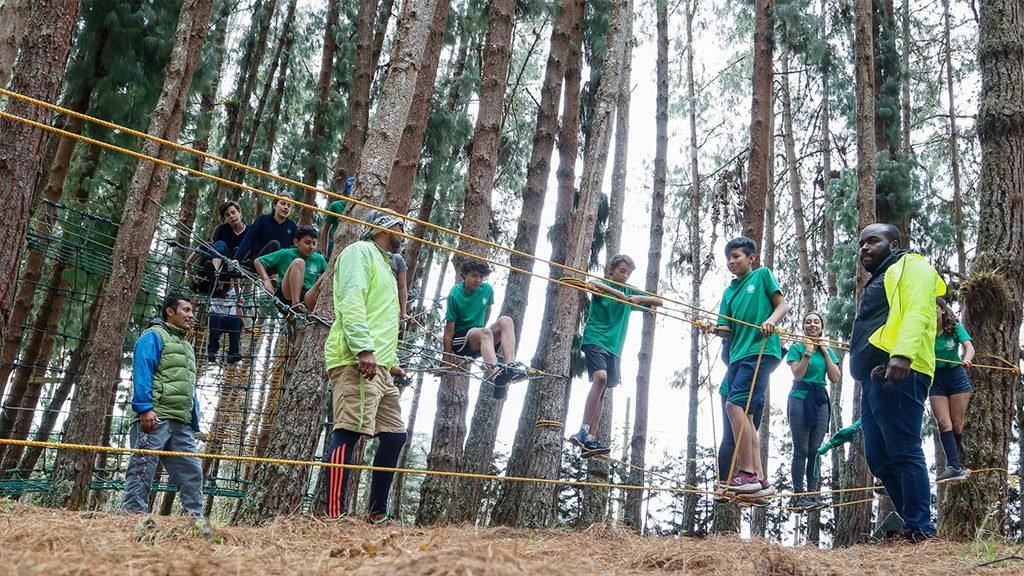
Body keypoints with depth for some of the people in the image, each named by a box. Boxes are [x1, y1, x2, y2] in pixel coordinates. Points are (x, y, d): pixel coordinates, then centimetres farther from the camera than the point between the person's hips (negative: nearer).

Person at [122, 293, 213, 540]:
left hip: (182, 424, 9)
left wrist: (194, 422, 21)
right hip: (154, 418, -9)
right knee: (142, 470, -7)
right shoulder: (153, 336, 1)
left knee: (191, 472, 3)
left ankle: (196, 519, 4)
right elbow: (142, 373, -11)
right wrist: (145, 408, -23)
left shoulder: (186, 346, 28)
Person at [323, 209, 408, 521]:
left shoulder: (383, 264, 31)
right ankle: (335, 516, -20)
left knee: (394, 435, 8)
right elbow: (351, 300, -14)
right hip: (356, 361, -10)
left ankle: (377, 513, 14)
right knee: (348, 433, -16)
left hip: (379, 366, 10)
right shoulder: (360, 252, 1)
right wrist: (364, 348, -24)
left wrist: (393, 361, 22)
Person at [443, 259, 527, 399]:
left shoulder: (487, 289, 1)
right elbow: (449, 331, -14)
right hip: (459, 341, -5)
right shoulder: (455, 295, -13)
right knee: (485, 333, -36)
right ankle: (495, 375, -63)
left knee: (506, 321, -20)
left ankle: (510, 365, -43)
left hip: (479, 338, 5)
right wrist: (447, 362, -15)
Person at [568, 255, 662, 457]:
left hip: (614, 346, 6)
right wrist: (617, 293, -33)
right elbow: (591, 283, -22)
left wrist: (639, 298, -4)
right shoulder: (602, 285, 4)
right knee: (600, 377, -27)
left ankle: (589, 440, -1)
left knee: (601, 390, 1)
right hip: (595, 339, -6)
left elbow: (659, 302, 16)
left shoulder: (630, 292, 18)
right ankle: (583, 432, -33)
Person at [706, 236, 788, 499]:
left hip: (761, 351, -8)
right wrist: (715, 329, -8)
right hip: (737, 354, 8)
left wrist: (771, 321, -19)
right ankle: (760, 480, 7)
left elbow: (783, 304, 2)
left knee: (735, 405, -21)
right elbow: (728, 330, 14)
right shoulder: (729, 291, 21)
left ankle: (746, 472, -20)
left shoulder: (762, 275, 6)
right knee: (745, 414, 4)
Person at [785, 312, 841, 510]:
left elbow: (835, 378, 4)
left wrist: (825, 352, 1)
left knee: (815, 450, 2)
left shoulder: (827, 350, 15)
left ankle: (812, 493, 6)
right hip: (800, 398, -4)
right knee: (801, 450, -7)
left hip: (820, 400, 4)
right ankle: (799, 495, -7)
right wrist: (808, 352, -12)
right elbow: (797, 374, -9)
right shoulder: (796, 348, 3)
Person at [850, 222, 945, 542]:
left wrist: (902, 354, -29)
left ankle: (921, 531, -8)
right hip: (875, 378, 10)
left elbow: (917, 311, -13)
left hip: (898, 373, -10)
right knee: (879, 459, 8)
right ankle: (912, 522, 15)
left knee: (904, 454, -11)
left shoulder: (910, 266, 5)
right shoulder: (878, 281, 32)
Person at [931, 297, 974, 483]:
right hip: (936, 379, 1)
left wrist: (967, 359, -41)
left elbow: (969, 347, -18)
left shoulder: (955, 328, -4)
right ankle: (954, 466, -18)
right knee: (943, 423, -11)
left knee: (956, 424, 0)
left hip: (957, 377, -1)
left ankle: (954, 463, 17)